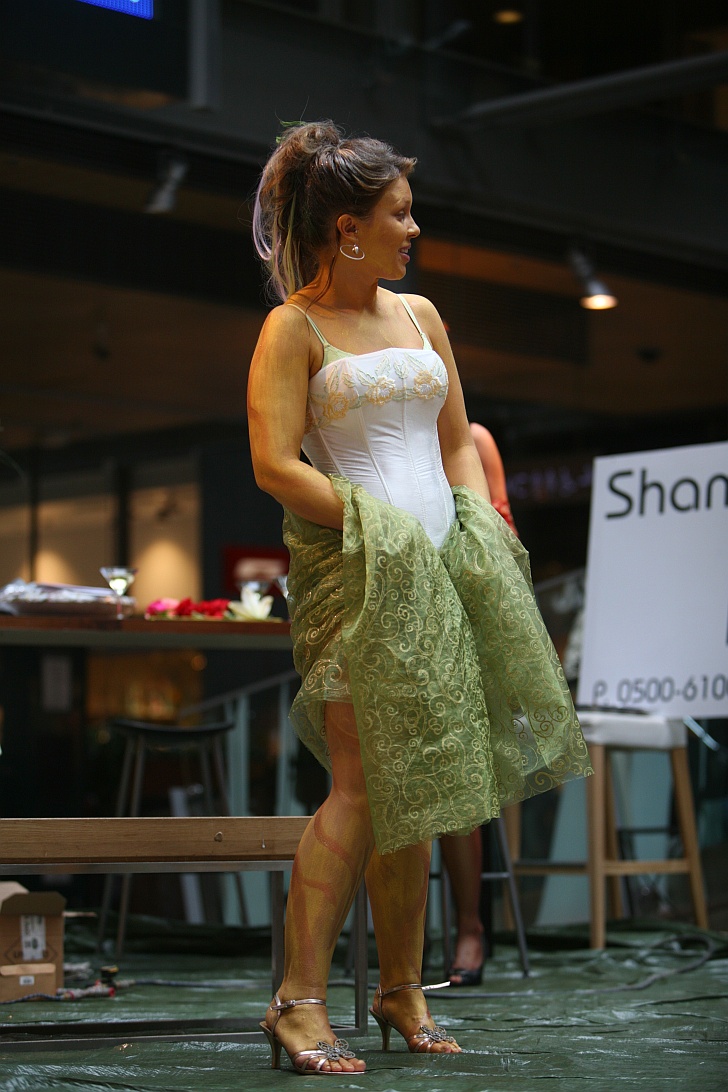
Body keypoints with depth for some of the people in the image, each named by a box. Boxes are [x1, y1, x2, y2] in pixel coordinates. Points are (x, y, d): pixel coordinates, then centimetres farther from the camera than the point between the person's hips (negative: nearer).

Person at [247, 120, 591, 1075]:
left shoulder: (419, 314, 17)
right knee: (364, 782, -14)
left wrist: (483, 525, 6)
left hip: (438, 567, 6)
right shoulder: (293, 327, -2)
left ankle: (403, 990, 14)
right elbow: (274, 465, -10)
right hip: (351, 568, -6)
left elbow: (458, 441, 21)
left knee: (415, 783, 7)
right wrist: (373, 529, -15)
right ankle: (299, 1001, -11)